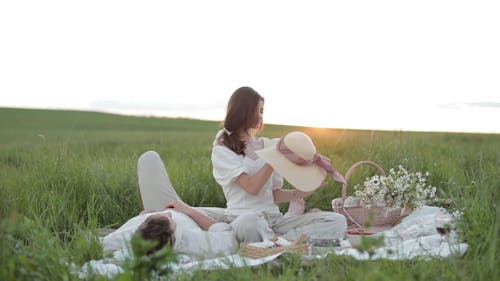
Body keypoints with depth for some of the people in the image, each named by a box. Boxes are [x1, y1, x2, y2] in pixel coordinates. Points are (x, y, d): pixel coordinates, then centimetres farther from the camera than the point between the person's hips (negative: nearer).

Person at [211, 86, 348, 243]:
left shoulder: (267, 145, 18)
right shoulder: (222, 150, 2)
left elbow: (275, 194, 16)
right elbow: (251, 187, -11)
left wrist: (300, 193, -2)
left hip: (274, 217, 6)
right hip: (241, 218, -5)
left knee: (337, 221, -15)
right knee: (250, 222, -45)